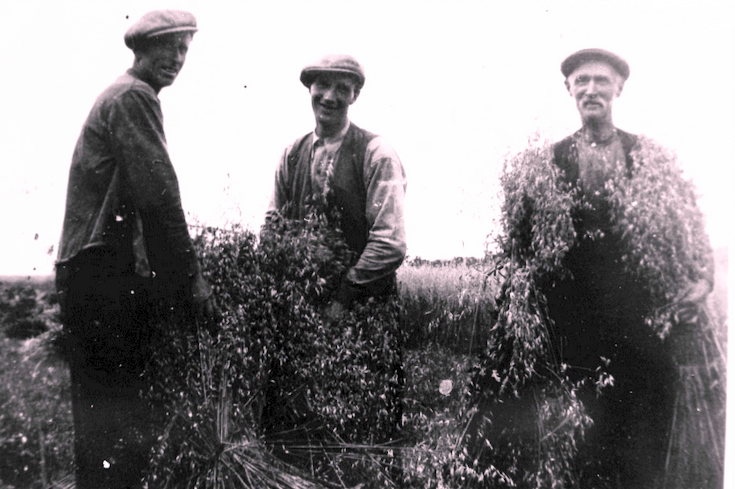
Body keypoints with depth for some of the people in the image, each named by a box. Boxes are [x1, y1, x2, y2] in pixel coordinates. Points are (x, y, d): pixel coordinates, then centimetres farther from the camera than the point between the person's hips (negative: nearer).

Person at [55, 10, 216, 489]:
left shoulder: (122, 95, 25)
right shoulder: (133, 97, -7)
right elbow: (158, 194, -17)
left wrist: (179, 275, 20)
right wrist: (191, 279, -13)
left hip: (94, 273, 10)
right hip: (106, 273, -10)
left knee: (102, 412, 13)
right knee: (118, 417, -9)